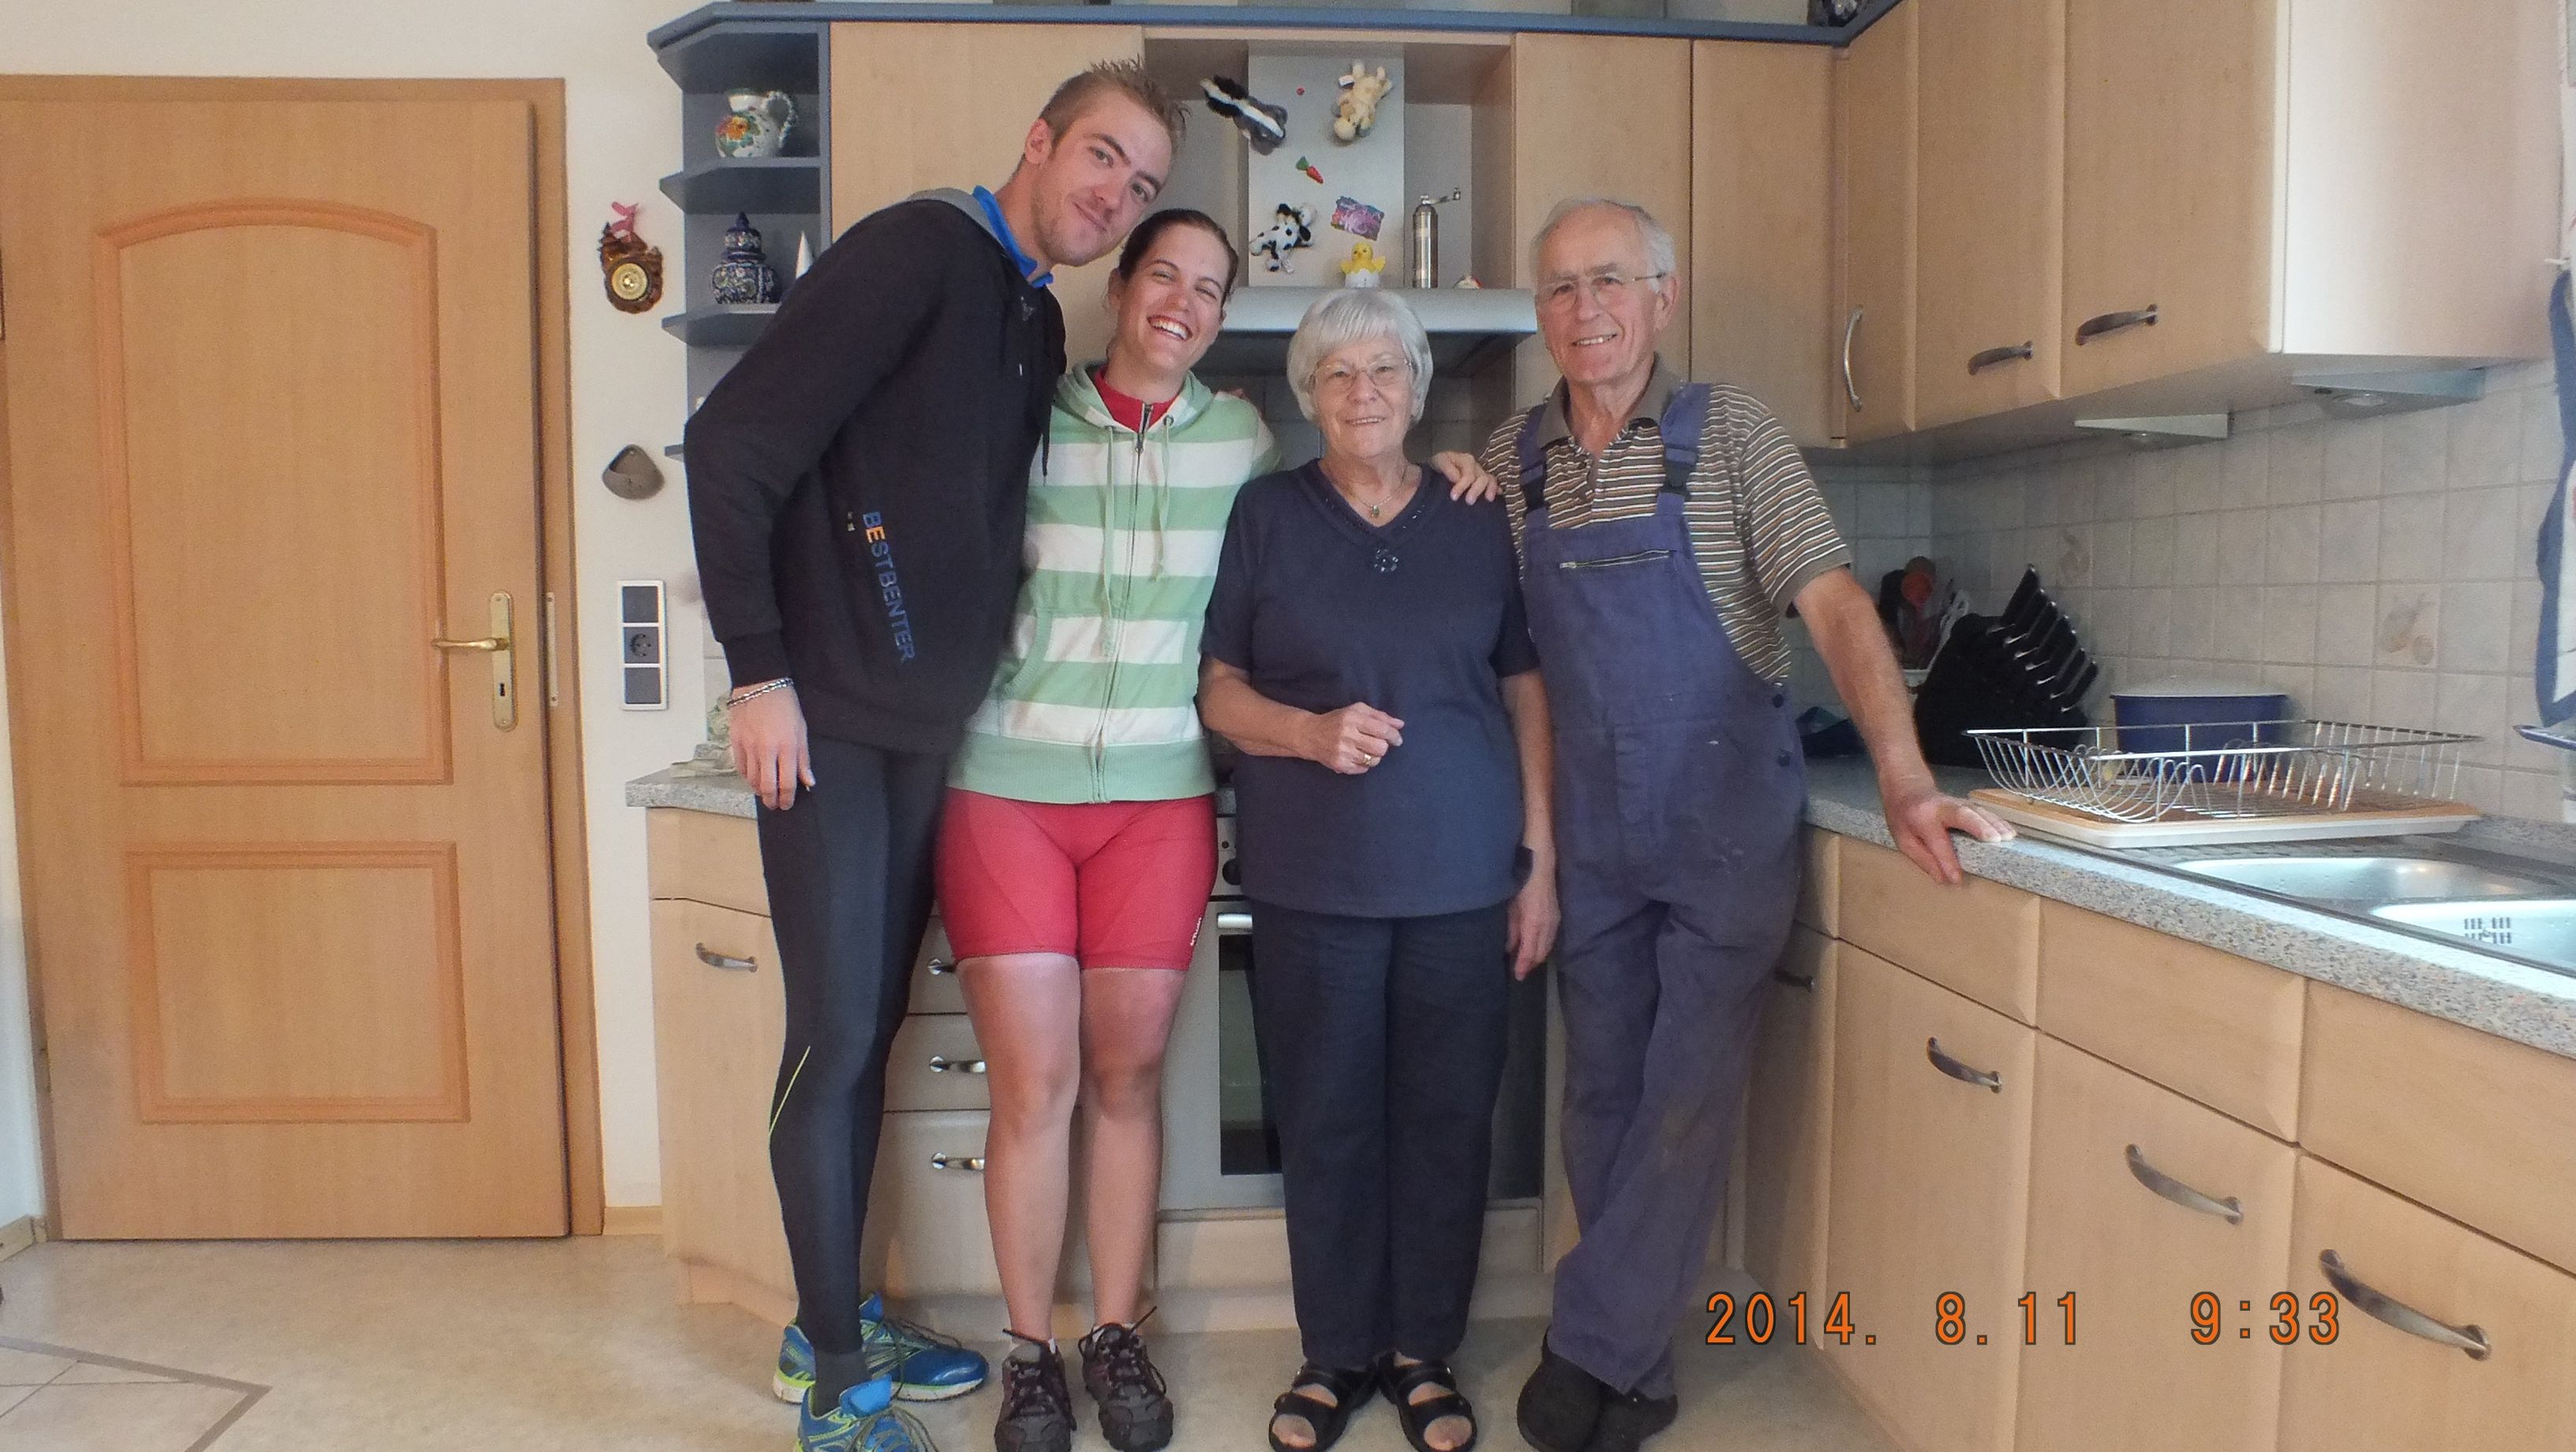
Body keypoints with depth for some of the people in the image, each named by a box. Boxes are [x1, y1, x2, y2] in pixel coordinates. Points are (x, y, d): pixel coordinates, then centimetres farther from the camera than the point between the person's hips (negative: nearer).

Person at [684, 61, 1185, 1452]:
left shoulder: (1037, 321, 14)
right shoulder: (917, 249, -11)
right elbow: (731, 445, -16)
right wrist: (757, 670, -17)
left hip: (928, 727, 8)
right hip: (825, 717, -8)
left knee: (872, 1027, 15)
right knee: (834, 1037, -2)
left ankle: (833, 1318, 30)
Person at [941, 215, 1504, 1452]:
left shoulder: (1239, 437, 8)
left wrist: (1432, 479, 8)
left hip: (1159, 795, 2)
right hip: (1008, 787, -1)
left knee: (1127, 1076, 8)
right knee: (1032, 1083, 0)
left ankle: (1118, 1336, 25)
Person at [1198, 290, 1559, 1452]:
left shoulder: (1479, 523, 9)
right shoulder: (1267, 516, 5)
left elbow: (1527, 695, 10)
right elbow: (1217, 690, 4)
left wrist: (1542, 861, 4)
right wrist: (1312, 732, -15)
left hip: (1466, 877, 1)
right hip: (1313, 877, -1)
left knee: (1448, 1119, 6)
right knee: (1325, 1120, 6)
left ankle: (1424, 1353, 24)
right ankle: (1335, 1352, 24)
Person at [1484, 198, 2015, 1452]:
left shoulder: (1731, 434, -6)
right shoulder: (1509, 462, 4)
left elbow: (1833, 606, -14)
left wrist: (1904, 778, -25)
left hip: (1727, 815, -3)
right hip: (1588, 825, 3)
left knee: (1689, 1097, -3)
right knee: (1602, 1098, 9)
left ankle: (1588, 1348, 13)